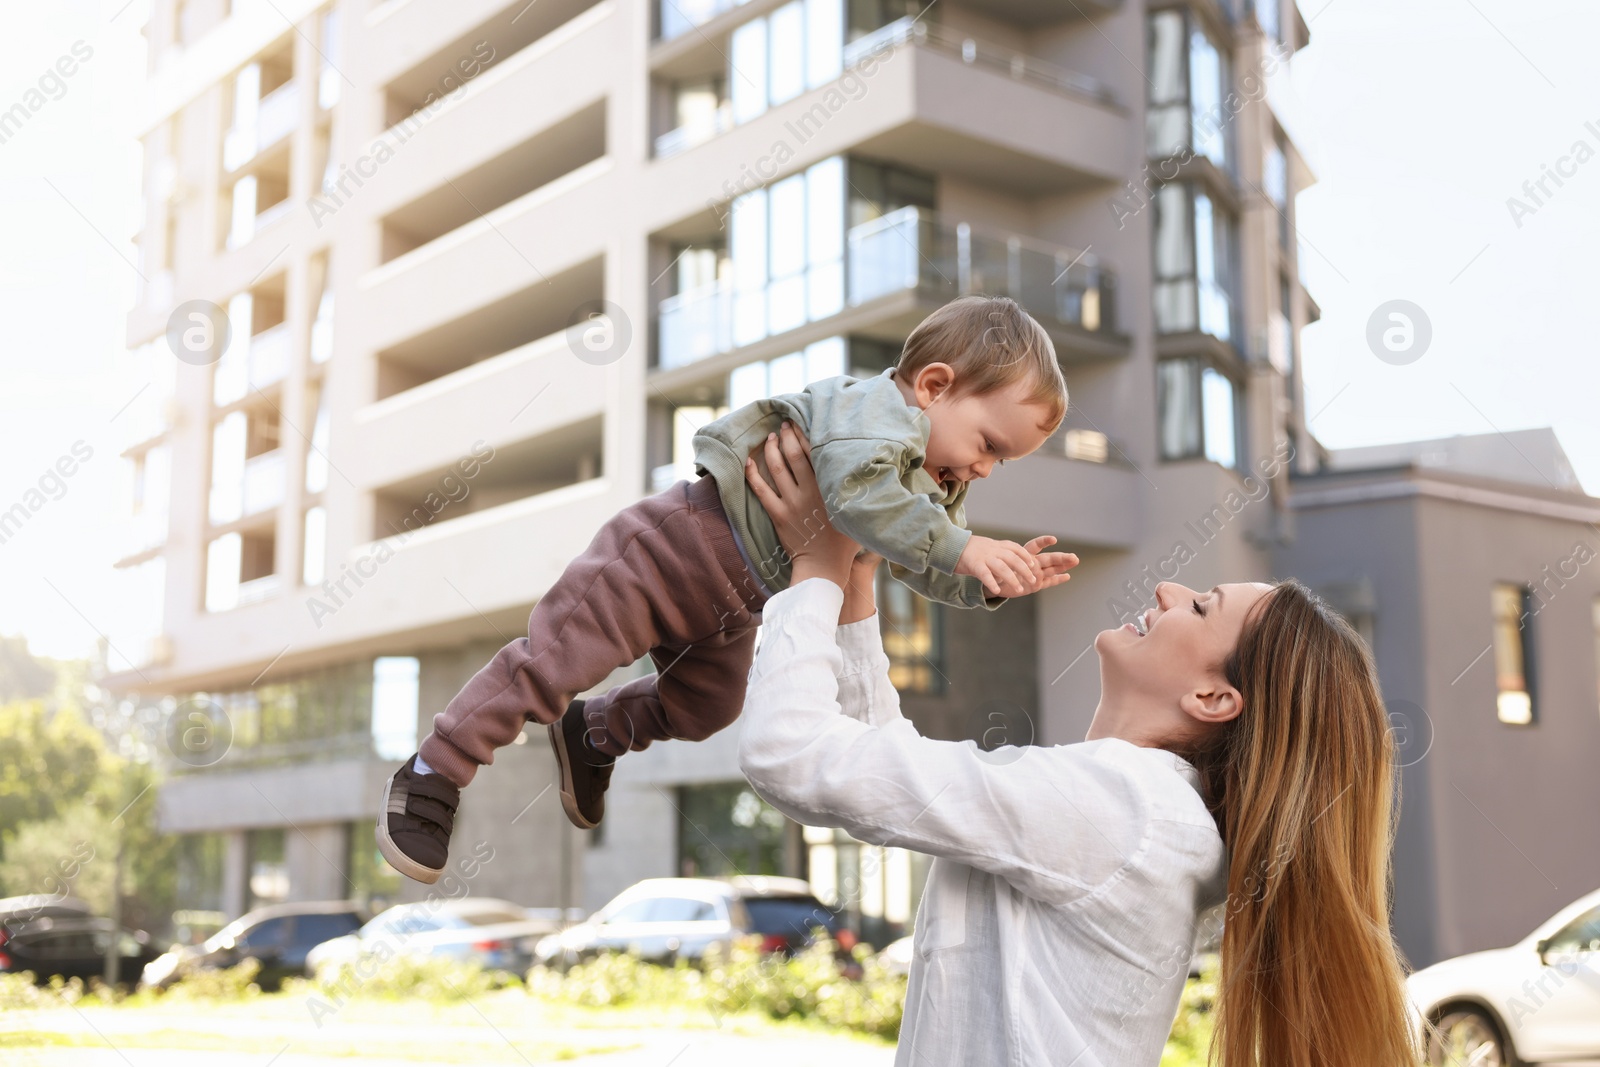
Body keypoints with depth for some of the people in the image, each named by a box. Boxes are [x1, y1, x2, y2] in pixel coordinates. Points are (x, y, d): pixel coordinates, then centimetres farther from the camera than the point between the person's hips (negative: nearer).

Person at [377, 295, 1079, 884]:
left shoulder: (934, 488, 8)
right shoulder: (877, 409, -23)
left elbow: (925, 568, 12)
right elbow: (856, 489, -42)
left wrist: (999, 580, -5)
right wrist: (961, 549, -39)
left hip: (736, 606, 10)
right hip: (682, 543, -10)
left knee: (703, 709, 21)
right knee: (559, 659, -9)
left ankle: (591, 731, 46)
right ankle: (433, 776, 4)